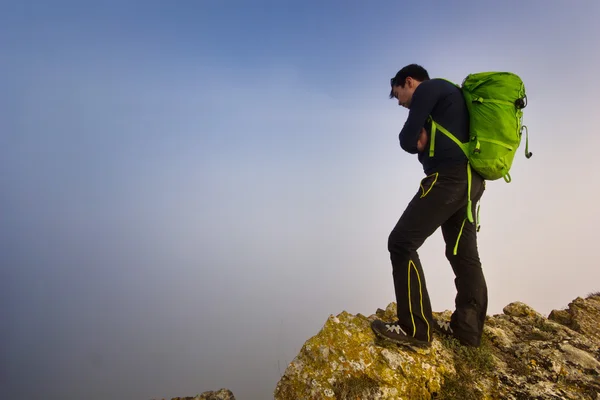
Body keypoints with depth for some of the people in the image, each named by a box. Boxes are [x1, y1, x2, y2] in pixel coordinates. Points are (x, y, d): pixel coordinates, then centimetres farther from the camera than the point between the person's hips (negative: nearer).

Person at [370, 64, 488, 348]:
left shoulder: (429, 88, 0)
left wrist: (418, 142, 12)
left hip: (448, 179, -10)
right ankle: (467, 328, 18)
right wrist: (422, 140, 2)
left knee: (402, 243, -10)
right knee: (464, 254, 11)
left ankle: (416, 329, -9)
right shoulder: (446, 95, 29)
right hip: (469, 180, 11)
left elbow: (407, 140, -7)